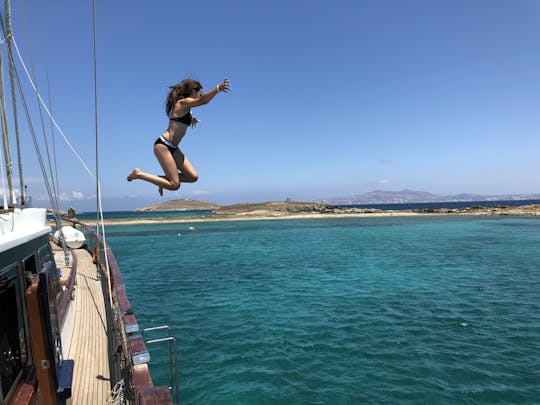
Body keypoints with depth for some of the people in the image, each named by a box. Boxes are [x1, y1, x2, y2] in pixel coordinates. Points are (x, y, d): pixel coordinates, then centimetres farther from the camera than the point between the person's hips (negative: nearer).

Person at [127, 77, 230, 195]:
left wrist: (191, 120, 23)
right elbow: (203, 100, -30)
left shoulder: (185, 107, 17)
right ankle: (139, 174, 2)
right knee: (174, 185, -11)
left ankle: (164, 179, 19)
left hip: (173, 148, 10)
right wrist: (218, 88, -39)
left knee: (193, 177, 2)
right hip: (163, 145, -10)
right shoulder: (183, 102, -10)